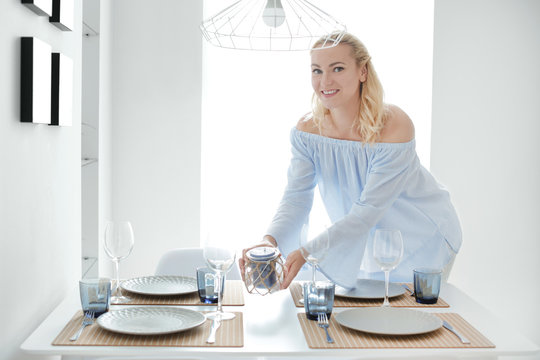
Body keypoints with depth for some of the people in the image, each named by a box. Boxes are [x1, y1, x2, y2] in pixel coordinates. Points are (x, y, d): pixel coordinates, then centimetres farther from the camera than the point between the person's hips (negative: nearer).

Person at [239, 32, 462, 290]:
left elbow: (368, 210, -32)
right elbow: (296, 197, -19)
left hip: (423, 238, -4)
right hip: (368, 242, 4)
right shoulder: (307, 131, -15)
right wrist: (271, 240, -41)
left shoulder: (394, 127, -30)